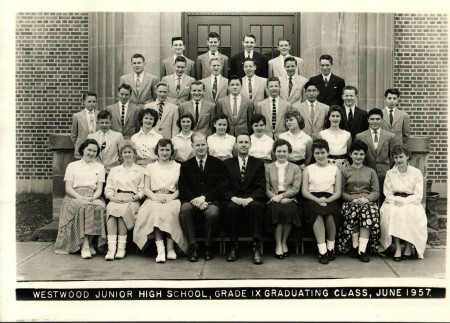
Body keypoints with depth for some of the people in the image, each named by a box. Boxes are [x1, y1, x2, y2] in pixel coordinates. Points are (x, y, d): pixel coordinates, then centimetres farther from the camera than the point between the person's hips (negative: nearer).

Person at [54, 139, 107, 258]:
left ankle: (87, 244, -28)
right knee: (85, 206, -36)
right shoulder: (72, 166, 18)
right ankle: (87, 245, -35)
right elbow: (68, 188, 6)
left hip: (93, 197, 1)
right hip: (74, 196, -1)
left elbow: (99, 189, 10)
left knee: (99, 207, -34)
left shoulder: (100, 167, 22)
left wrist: (92, 198, -12)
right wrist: (80, 197, -13)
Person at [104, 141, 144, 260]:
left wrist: (134, 197, -10)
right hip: (115, 200, 2)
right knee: (111, 208, -33)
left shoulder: (140, 171, 19)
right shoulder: (114, 170, 28)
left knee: (124, 210, -35)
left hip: (132, 201, -2)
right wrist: (112, 197, -3)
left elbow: (142, 191, 8)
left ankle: (121, 247, -34)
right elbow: (108, 189, 18)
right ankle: (111, 248, -39)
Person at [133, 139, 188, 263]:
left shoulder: (178, 167, 19)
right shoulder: (151, 167, 21)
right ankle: (160, 249, -42)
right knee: (155, 211, -35)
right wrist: (155, 197, -10)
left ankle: (170, 248, -34)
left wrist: (170, 198, -11)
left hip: (172, 199, 0)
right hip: (154, 199, 0)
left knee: (170, 210, -36)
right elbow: (146, 189, 12)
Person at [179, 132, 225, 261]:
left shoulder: (217, 163, 10)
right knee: (184, 211, -32)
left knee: (213, 213, -34)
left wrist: (203, 198, -14)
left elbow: (219, 187, 0)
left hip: (210, 201, -1)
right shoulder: (186, 165, 15)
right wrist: (195, 199, -14)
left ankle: (208, 246, -12)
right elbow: (183, 189, 5)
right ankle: (193, 246, -20)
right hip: (191, 201, 2)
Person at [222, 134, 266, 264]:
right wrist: (233, 198, -15)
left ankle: (257, 248, -32)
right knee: (231, 207, -34)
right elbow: (224, 188, 5)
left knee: (256, 206, -35)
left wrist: (251, 198, -17)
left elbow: (261, 188, 3)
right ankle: (234, 247, -21)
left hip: (252, 201, 0)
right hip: (233, 201, 0)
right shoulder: (227, 163, 15)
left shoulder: (258, 164, 14)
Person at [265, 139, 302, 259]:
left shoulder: (295, 168, 14)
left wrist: (281, 196, -12)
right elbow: (266, 189, 4)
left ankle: (284, 242, -14)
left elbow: (296, 189, 2)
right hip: (274, 200, 0)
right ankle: (278, 244, -22)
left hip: (289, 199, 0)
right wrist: (277, 198, -11)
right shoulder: (268, 168, 14)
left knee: (288, 209, -34)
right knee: (277, 209, -34)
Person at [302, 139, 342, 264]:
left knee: (330, 214, -34)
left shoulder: (335, 169, 20)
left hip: (330, 199, 1)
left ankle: (330, 248, -16)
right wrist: (317, 199, -12)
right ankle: (322, 251, -35)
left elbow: (338, 192, 10)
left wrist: (327, 200, -11)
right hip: (312, 199, 0)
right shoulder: (308, 169, 19)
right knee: (317, 213, -35)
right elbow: (304, 191, 7)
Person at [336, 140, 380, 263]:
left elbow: (376, 191, 11)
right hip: (350, 202, -1)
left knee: (368, 210, -34)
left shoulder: (371, 171, 23)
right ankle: (354, 246, -30)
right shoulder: (344, 172, 18)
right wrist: (353, 199, -12)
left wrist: (367, 198, -10)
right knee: (354, 209, -36)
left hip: (368, 201, 1)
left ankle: (362, 249, -37)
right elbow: (341, 192, 6)